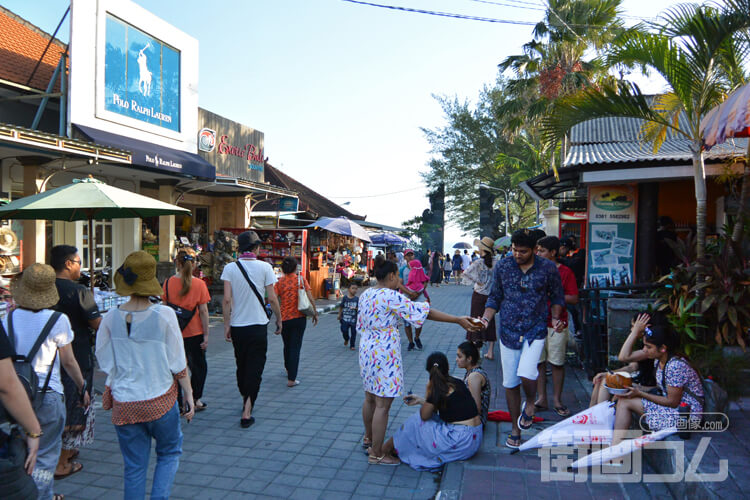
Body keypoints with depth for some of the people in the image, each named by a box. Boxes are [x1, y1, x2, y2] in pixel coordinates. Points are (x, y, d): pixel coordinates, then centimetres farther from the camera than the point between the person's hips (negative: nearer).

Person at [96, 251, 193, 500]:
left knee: (134, 467, 15)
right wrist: (189, 394, 3)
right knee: (169, 453, 20)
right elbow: (178, 362, -8)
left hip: (124, 404, 2)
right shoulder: (164, 315, -14)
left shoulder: (111, 318, -7)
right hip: (160, 400, -2)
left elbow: (104, 361, 4)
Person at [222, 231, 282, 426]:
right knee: (255, 367, 3)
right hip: (258, 325, -2)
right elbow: (272, 298, -7)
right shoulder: (265, 267, -7)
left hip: (237, 325, 2)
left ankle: (245, 400, 37)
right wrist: (279, 320, 5)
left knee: (241, 365, 19)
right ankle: (247, 411, -3)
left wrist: (226, 325, -1)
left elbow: (226, 299, -9)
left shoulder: (230, 267, -4)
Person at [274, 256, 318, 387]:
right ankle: (291, 379, -1)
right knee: (295, 347, 2)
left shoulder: (279, 282, -1)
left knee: (287, 346, 21)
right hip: (299, 317, -2)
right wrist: (315, 312, 3)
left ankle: (289, 370, 41)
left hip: (284, 318, 2)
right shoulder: (301, 279, -4)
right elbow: (310, 298, -7)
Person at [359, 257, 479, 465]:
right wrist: (458, 320, -18)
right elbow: (425, 312, -21)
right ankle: (376, 454, 10)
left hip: (366, 350, 10)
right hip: (384, 354, -9)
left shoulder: (365, 294, 6)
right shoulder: (391, 297, -19)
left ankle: (369, 438, 42)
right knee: (383, 405, 1)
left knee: (370, 397, 24)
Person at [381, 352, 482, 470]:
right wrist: (420, 400, 22)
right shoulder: (457, 382, 7)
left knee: (416, 422, 2)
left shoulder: (438, 389, -16)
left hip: (461, 442, -8)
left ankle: (388, 449, 18)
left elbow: (424, 415, -8)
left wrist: (427, 393, 3)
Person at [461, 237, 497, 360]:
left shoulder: (479, 262, -14)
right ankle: (490, 352, 17)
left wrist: (476, 282, -12)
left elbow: (466, 274, -22)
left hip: (479, 295, -4)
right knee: (490, 322, 13)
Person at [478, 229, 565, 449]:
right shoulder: (502, 267, -1)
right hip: (508, 331, 2)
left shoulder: (548, 268, -4)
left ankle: (530, 404, 14)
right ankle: (515, 429, 26)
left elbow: (557, 296, 9)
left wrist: (555, 318, -7)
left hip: (535, 330, -2)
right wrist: (486, 318, -9)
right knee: (510, 383, 7)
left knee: (526, 373, -22)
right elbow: (495, 297, 7)